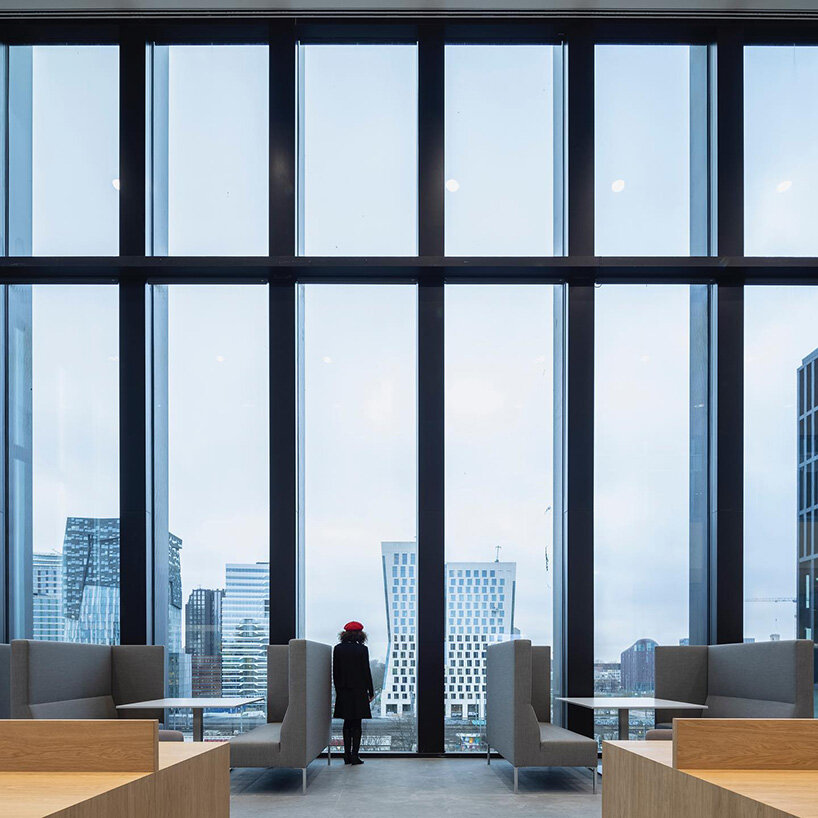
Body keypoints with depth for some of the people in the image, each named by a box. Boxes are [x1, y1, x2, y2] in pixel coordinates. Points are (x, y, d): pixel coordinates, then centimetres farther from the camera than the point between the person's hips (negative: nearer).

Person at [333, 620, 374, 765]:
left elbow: (335, 672, 2)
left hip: (343, 691, 3)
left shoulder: (338, 649, 0)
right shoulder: (362, 649, -8)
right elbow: (366, 671, -6)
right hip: (359, 691, -3)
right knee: (356, 724, 3)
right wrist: (371, 691, 3)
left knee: (347, 723, 11)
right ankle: (355, 755, 0)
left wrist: (338, 690, 11)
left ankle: (347, 755, 9)